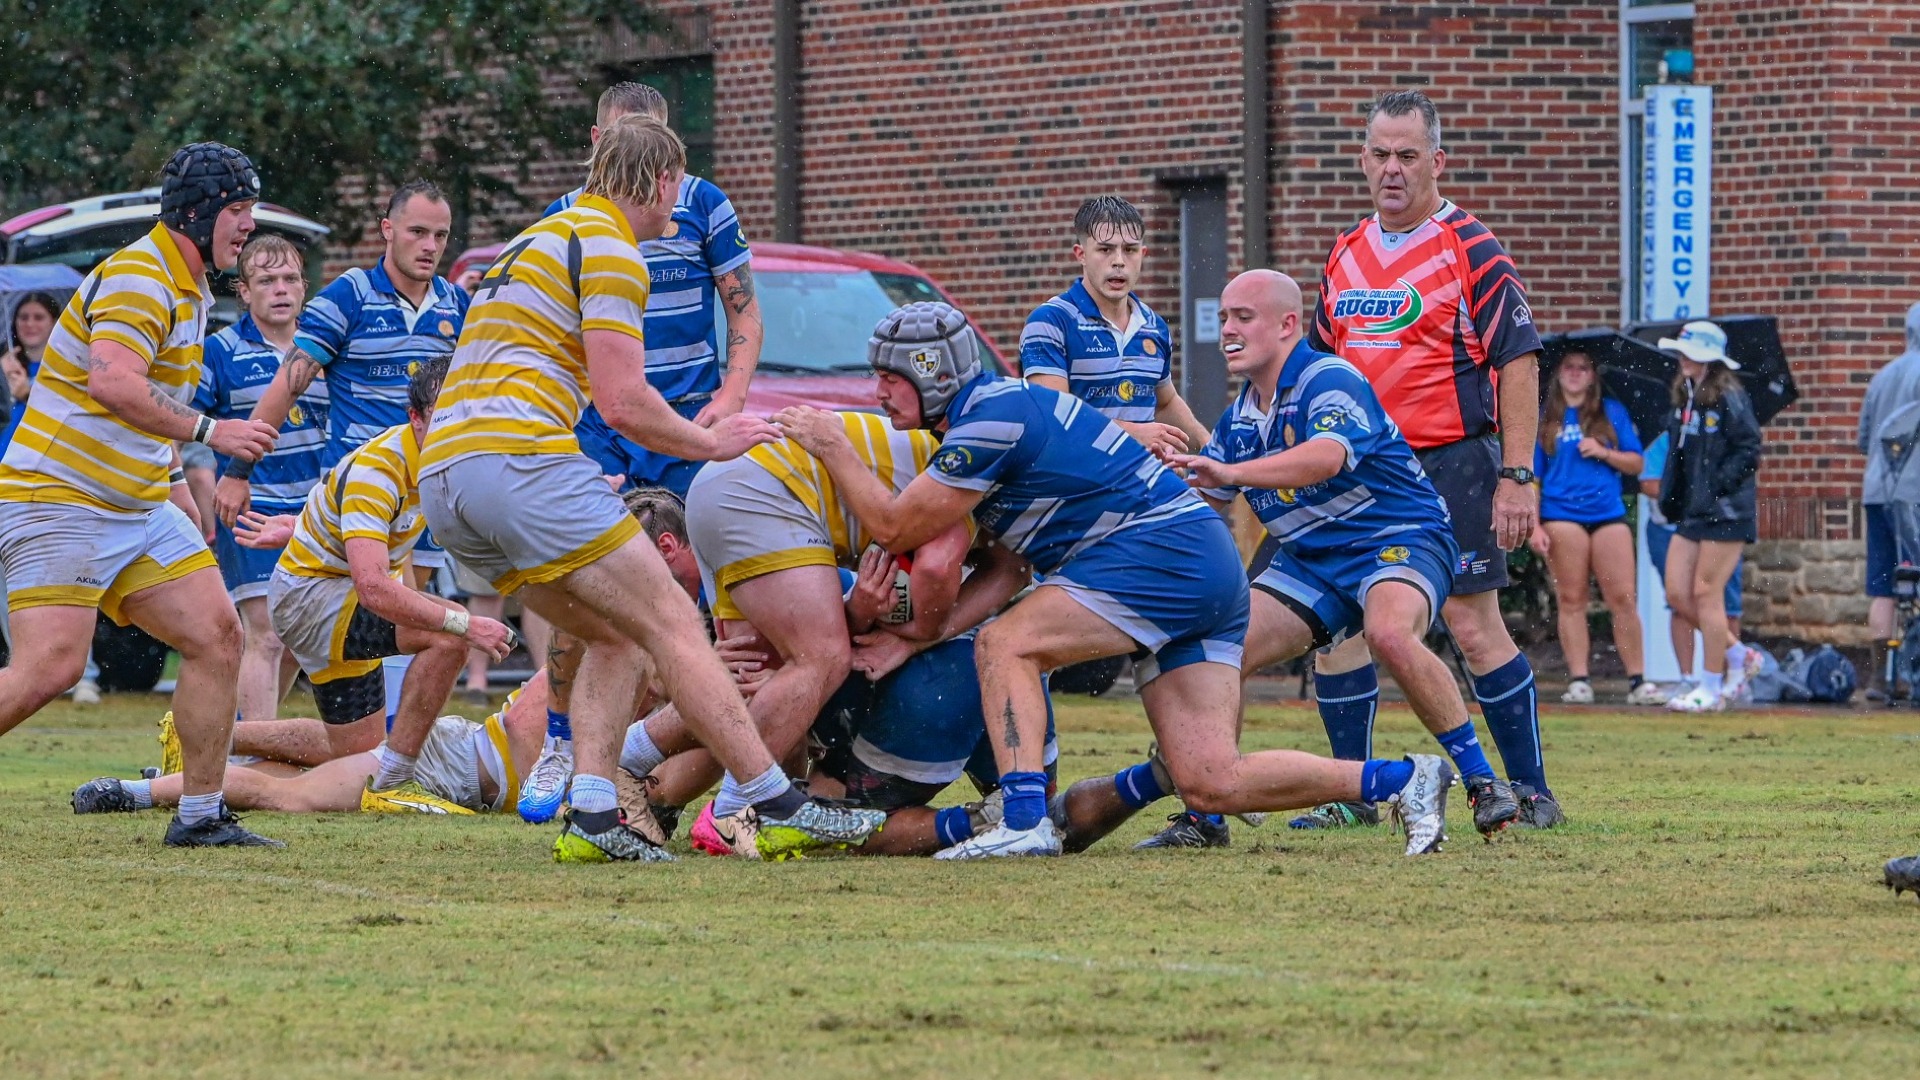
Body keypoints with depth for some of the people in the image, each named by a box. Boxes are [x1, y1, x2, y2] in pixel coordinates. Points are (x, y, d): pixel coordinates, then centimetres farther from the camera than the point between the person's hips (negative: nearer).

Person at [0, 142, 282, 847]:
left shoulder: (189, 290, 17)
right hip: (57, 500, -9)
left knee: (217, 637, 1)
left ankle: (200, 814, 6)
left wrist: (173, 484, 23)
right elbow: (112, 384, -31)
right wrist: (207, 432, -27)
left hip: (138, 508, 9)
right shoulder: (137, 278, -15)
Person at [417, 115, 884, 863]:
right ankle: (780, 809, -8)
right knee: (672, 625, -5)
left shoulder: (540, 239, 28)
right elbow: (622, 403, -9)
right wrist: (710, 442, 6)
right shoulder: (610, 247, -2)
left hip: (441, 474, 9)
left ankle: (590, 813, -1)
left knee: (616, 639, 16)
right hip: (522, 459, -9)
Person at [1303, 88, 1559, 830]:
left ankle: (1531, 792, 2)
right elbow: (1322, 365, 21)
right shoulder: (1347, 255, 12)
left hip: (1452, 463, -6)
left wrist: (1517, 477, -16)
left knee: (1474, 628, -7)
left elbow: (1519, 362, -10)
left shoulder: (1470, 250, -7)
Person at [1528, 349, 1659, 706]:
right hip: (1562, 515, -1)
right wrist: (1533, 525, -2)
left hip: (1608, 515, 1)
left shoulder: (1612, 413, 13)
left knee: (1623, 598, -4)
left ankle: (1637, 680, -1)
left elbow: (1636, 463, 12)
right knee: (1571, 599, -2)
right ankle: (1578, 681, -1)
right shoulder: (1544, 420, 10)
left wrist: (1603, 452, -6)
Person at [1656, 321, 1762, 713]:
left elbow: (1749, 452, -16)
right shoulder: (1685, 399, 12)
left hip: (1724, 514, -9)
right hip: (1691, 514, 9)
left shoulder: (1729, 400, -12)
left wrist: (1715, 485, -19)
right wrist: (1671, 497, 9)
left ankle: (1711, 688, 3)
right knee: (1677, 595, 6)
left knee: (1706, 593, -5)